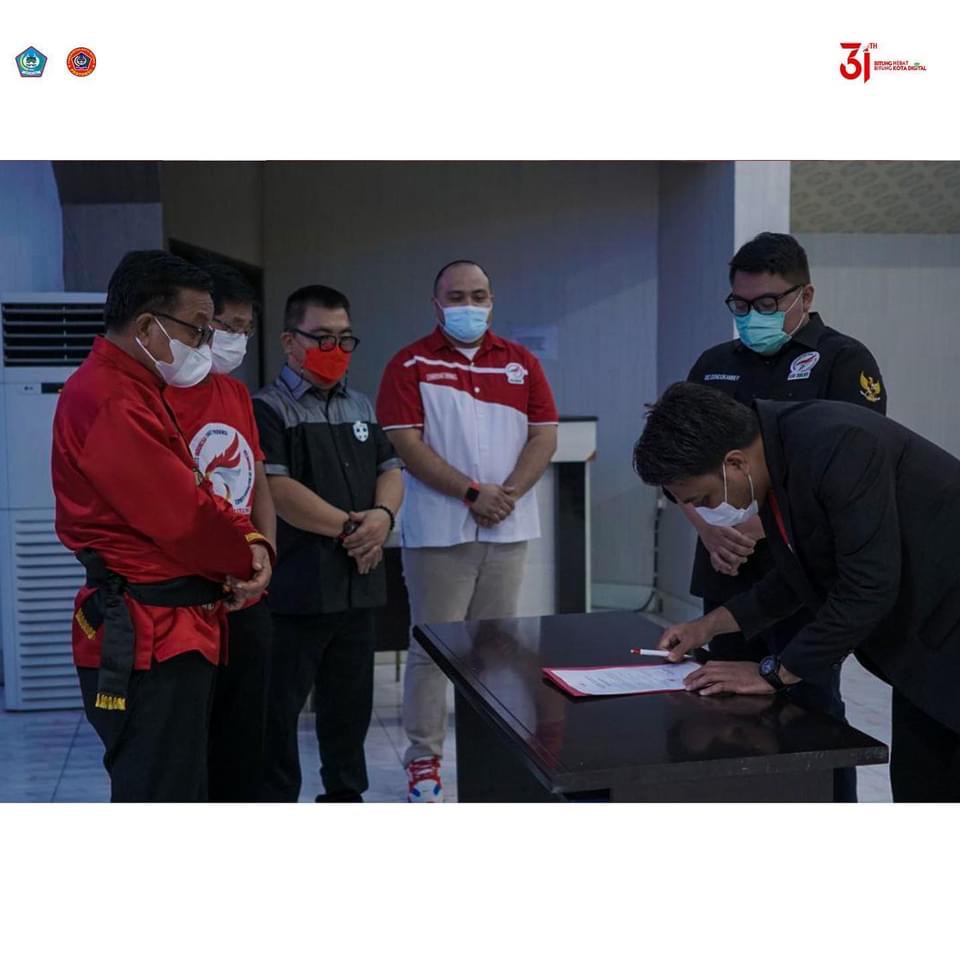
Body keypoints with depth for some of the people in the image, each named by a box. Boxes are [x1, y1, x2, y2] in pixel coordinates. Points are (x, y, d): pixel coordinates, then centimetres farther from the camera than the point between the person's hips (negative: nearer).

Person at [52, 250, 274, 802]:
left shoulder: (143, 391, 15)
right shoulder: (111, 401, -20)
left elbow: (194, 494, 16)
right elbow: (182, 516, -23)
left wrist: (249, 541, -3)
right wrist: (245, 560, -4)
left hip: (170, 630, 11)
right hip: (147, 639, -11)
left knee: (181, 794, 21)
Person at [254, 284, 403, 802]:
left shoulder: (361, 407, 15)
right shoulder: (266, 409, -6)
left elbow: (390, 471, 13)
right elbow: (276, 489, -16)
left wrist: (382, 516, -9)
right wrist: (347, 527, -13)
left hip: (359, 581, 7)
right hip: (296, 584, -6)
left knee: (350, 700, 16)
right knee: (280, 705, 1)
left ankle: (345, 794, 30)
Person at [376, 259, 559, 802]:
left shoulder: (522, 363, 9)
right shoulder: (411, 364, -1)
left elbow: (545, 436, 4)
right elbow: (407, 444, -9)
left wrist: (509, 493, -11)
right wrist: (472, 492, -15)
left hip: (508, 530, 3)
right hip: (439, 529, -3)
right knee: (432, 647, 2)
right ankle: (424, 758, 11)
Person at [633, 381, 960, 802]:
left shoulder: (838, 446, -29)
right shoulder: (774, 456, -1)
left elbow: (868, 588, -29)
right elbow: (801, 574, 14)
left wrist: (775, 673, -19)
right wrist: (711, 624, 9)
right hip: (921, 642, 8)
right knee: (917, 793, 11)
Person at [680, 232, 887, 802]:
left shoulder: (843, 361, -3)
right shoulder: (714, 365, 14)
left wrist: (759, 526, -19)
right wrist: (709, 529, -7)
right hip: (728, 574, 5)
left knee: (810, 711, -2)